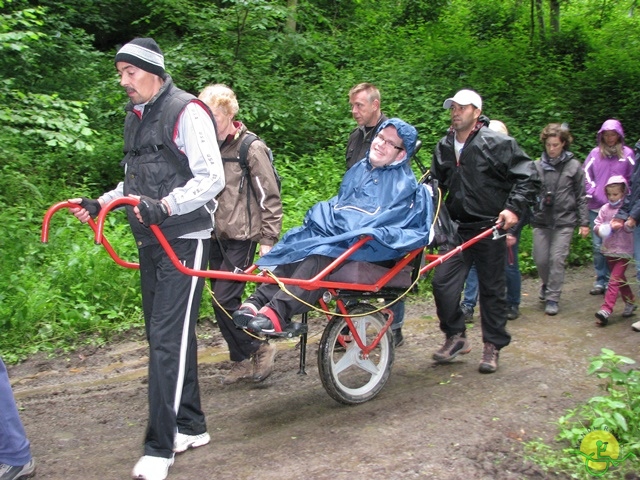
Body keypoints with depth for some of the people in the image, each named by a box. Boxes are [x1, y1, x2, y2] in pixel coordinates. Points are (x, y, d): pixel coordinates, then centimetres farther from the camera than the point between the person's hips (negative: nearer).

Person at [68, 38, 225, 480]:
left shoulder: (187, 111, -11)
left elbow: (211, 178, -15)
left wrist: (165, 205, -27)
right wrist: (101, 203, 8)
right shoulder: (134, 118, 16)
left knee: (169, 337, -11)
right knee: (163, 336, 12)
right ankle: (191, 427, 26)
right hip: (150, 243, 9)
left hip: (184, 240, -9)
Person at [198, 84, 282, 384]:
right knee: (222, 301, 9)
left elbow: (270, 198, -8)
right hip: (215, 236, 7)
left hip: (241, 238, -7)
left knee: (224, 299, -12)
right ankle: (242, 361, 22)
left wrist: (268, 240, -12)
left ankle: (260, 347, 8)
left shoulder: (251, 148, -8)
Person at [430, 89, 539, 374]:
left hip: (490, 228, -5)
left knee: (492, 288, 5)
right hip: (457, 228, 5)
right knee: (442, 283, -3)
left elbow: (528, 176, -7)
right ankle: (456, 336, 16)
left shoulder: (497, 143, -8)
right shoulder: (444, 147, 10)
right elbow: (436, 184, 22)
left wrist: (514, 208, -17)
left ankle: (492, 346, 18)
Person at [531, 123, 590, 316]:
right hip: (541, 220, 2)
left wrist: (584, 222, 2)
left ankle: (552, 298, 6)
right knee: (540, 259, 6)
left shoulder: (574, 166, 0)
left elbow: (581, 197, 4)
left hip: (564, 221, -2)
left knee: (557, 259, -4)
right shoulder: (537, 166, 1)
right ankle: (547, 284, 36)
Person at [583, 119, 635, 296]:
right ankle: (600, 281, 13)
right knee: (598, 246, 4)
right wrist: (593, 192, -6)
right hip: (597, 207, 2)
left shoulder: (627, 154, 1)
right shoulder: (595, 153, 6)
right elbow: (586, 174, 6)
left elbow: (633, 178, 2)